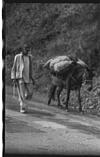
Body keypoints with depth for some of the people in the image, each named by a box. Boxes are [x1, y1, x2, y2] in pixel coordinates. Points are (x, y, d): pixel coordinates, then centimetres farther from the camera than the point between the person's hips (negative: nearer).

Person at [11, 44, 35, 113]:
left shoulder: (30, 57, 10)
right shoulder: (17, 57, -2)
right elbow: (14, 68, 1)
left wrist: (32, 78, 15)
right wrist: (13, 78, -7)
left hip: (28, 77, 4)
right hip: (20, 77, -4)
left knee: (30, 93, -2)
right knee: (22, 93, -9)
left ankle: (23, 101, 26)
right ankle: (23, 108, -3)